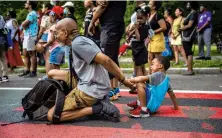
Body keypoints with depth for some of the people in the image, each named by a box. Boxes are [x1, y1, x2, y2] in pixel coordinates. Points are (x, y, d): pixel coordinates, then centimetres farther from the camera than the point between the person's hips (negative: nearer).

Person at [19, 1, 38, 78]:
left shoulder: (32, 13, -13)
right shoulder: (30, 13, 19)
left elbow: (23, 24, -20)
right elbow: (25, 25, 21)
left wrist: (23, 25, 3)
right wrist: (24, 34, 6)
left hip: (31, 36, -10)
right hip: (27, 35, 10)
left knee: (32, 54, -6)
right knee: (25, 53, 13)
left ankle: (33, 72, -1)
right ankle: (27, 70, 20)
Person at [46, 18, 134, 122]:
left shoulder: (77, 43, -15)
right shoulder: (80, 40, 15)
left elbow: (105, 60, -23)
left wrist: (123, 80, -17)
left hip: (90, 90, -10)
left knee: (51, 115, -9)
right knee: (52, 74, 18)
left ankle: (96, 108, -10)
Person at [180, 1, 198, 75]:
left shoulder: (193, 13, -12)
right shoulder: (192, 13, 18)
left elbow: (189, 25, -18)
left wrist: (181, 29, -5)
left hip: (188, 36, -10)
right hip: (187, 36, 10)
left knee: (189, 53, -9)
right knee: (188, 53, 13)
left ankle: (190, 70, -7)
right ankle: (190, 69, 19)